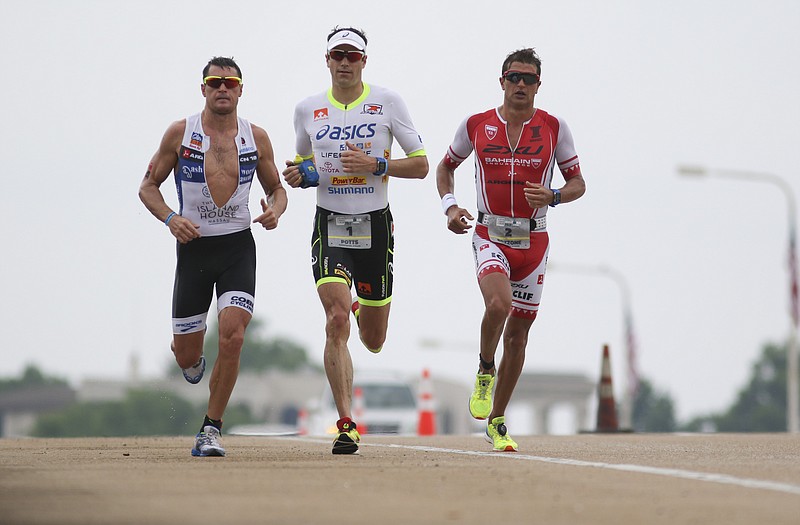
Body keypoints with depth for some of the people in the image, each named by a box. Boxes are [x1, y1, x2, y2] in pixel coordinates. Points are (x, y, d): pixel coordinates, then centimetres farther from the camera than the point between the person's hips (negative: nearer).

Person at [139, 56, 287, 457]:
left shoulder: (256, 138, 2)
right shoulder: (180, 133, -3)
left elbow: (276, 188, 14)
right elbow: (148, 187, 3)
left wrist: (275, 210, -10)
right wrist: (170, 218, -16)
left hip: (238, 247, 0)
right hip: (194, 247, 0)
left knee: (232, 336, -19)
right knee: (186, 357, 4)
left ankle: (211, 429, -5)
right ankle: (194, 361, 45)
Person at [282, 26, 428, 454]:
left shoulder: (387, 102, -2)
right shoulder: (308, 110, 5)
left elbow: (420, 165, -1)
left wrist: (376, 165, -17)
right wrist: (296, 176, -2)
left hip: (374, 226, 0)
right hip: (329, 225, 0)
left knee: (373, 341, 8)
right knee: (336, 320, -20)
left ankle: (363, 311, 47)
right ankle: (346, 424, -17)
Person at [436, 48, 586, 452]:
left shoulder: (554, 128, 1)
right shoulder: (476, 126, 1)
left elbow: (577, 182, 6)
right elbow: (445, 167, 16)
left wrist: (552, 196, -15)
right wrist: (449, 206, -1)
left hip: (533, 240, 2)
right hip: (490, 235, -2)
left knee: (517, 334, 6)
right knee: (499, 303, -30)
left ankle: (497, 421, 21)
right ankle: (484, 370, -1)